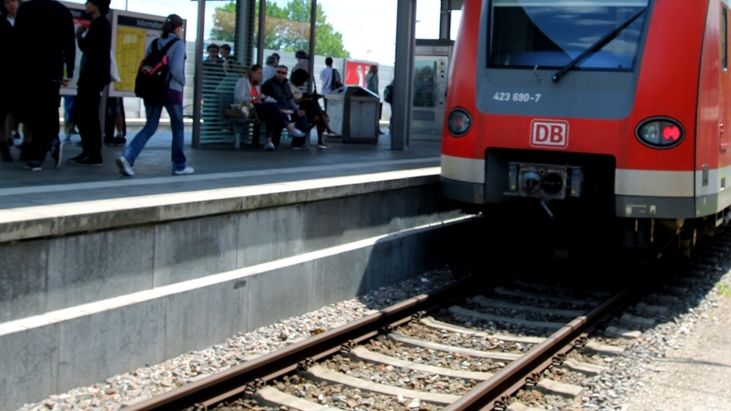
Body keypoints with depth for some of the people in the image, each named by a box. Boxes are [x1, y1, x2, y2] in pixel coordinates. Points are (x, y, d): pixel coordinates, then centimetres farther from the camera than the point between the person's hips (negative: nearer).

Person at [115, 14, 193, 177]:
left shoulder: (153, 44, 10)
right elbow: (176, 69, -17)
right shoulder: (178, 44, -7)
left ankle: (127, 156, -14)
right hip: (172, 90, -5)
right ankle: (179, 166, 18)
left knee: (150, 127, 7)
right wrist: (183, 82, 0)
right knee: (178, 128, 12)